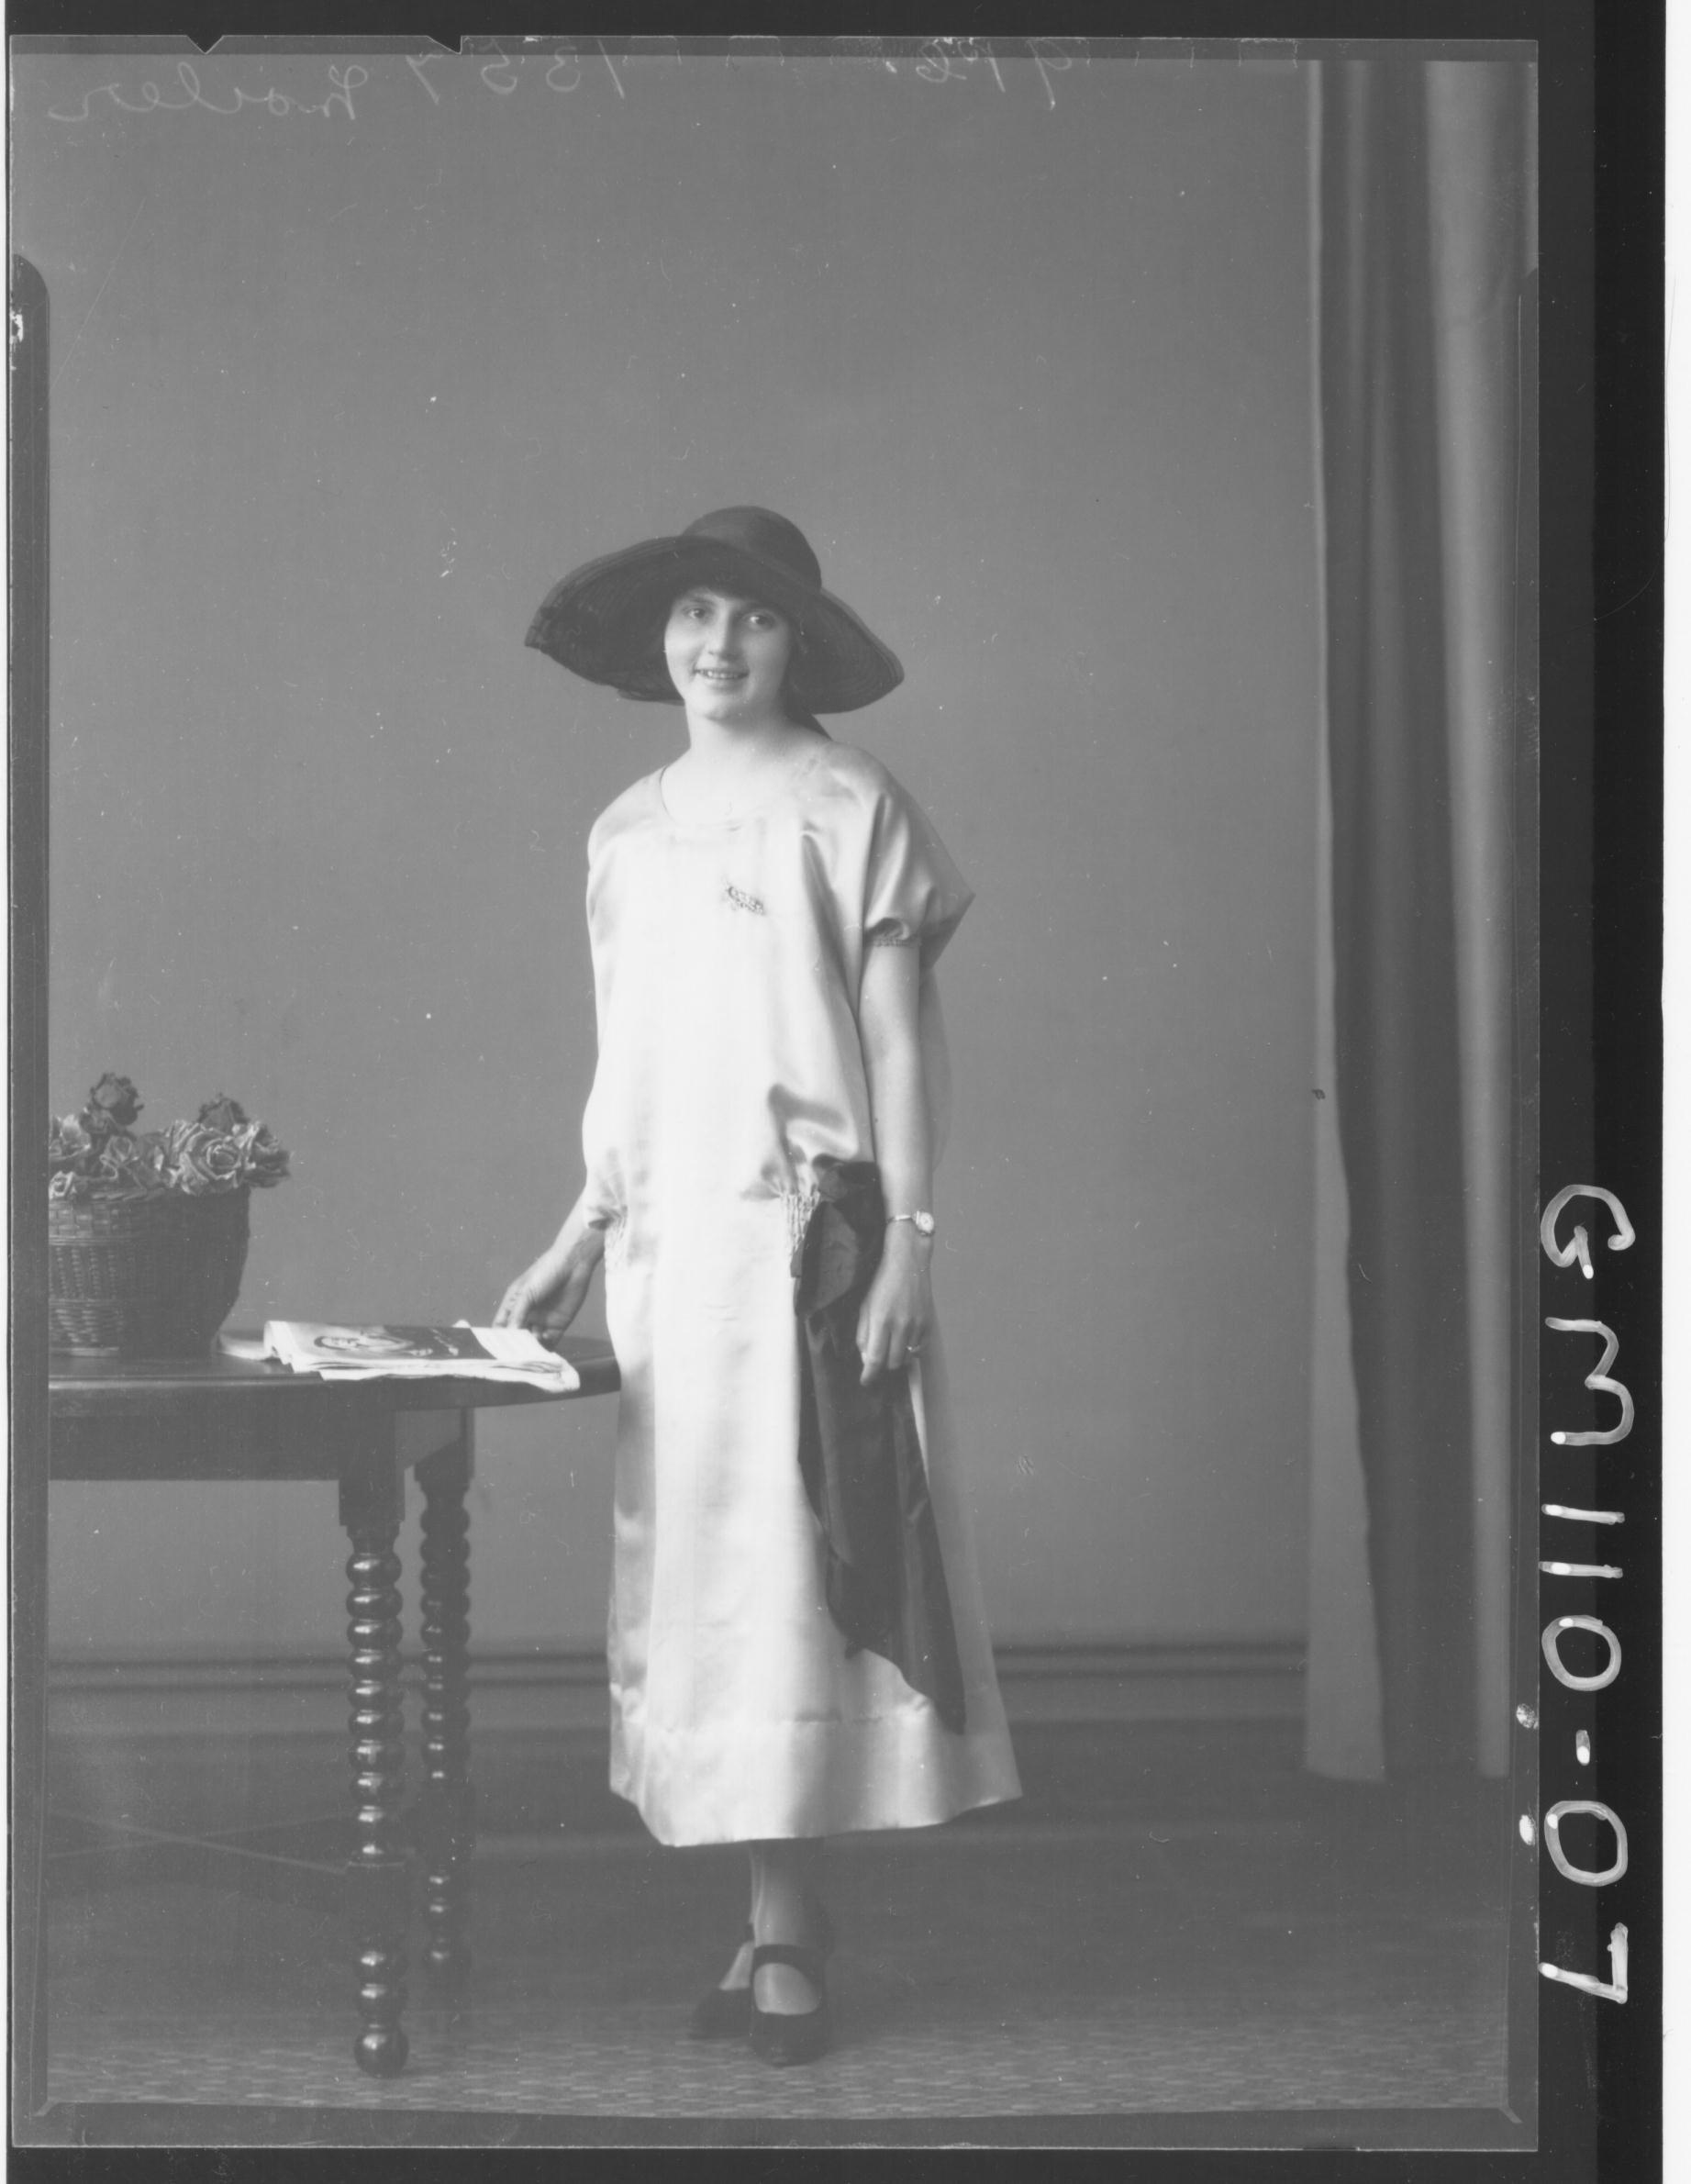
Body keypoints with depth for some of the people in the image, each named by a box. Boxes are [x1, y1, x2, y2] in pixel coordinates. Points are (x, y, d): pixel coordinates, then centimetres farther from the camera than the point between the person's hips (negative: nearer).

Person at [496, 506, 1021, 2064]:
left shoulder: (850, 806, -2)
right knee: (693, 1567, 4)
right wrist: (577, 1243, 13)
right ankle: (781, 1918, 11)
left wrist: (908, 1240, -12)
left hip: (808, 1232, -5)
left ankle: (784, 1936, 0)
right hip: (668, 1237, 6)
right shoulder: (625, 833, 14)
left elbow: (901, 1042, -5)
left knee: (795, 1559, -6)